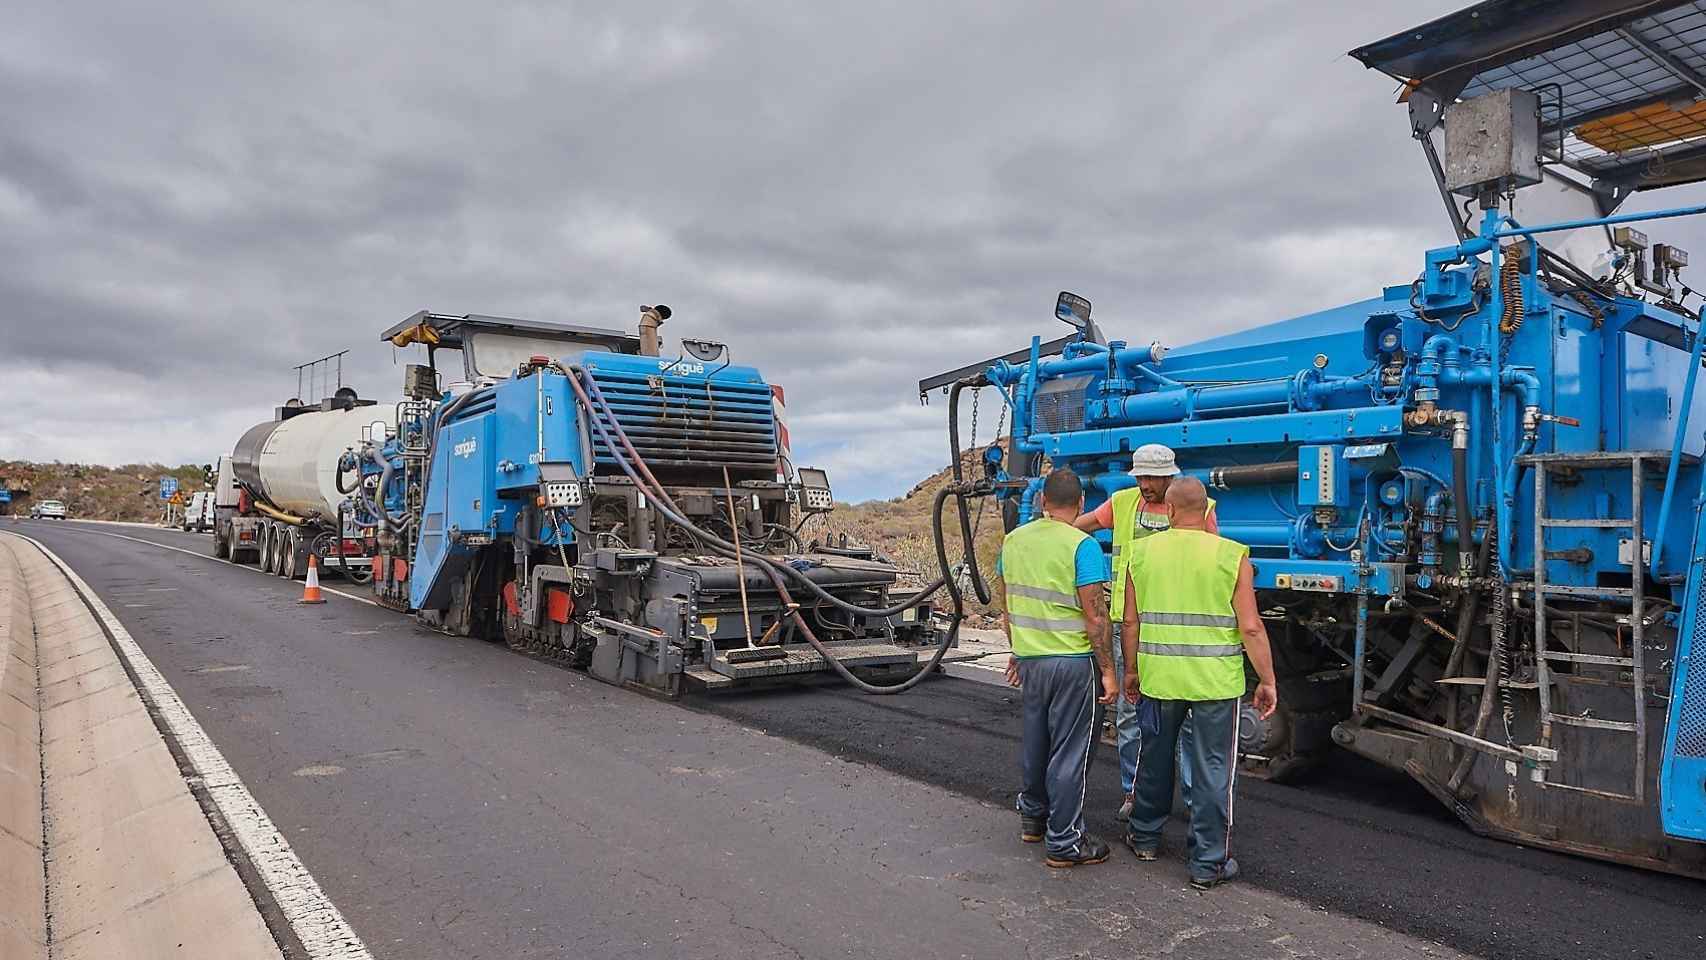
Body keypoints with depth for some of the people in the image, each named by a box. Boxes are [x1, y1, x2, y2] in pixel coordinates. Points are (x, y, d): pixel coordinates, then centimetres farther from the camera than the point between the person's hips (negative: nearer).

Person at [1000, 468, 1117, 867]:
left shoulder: (1012, 541, 4)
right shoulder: (1082, 546, -15)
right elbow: (1095, 616, -16)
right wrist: (1108, 671, -9)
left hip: (1029, 658, 6)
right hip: (1072, 661, -6)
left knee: (1034, 741, 20)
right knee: (1069, 752, 3)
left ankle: (1032, 817, 36)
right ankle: (1063, 842, 12)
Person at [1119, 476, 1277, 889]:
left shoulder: (1142, 552, -1)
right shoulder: (1231, 556, -8)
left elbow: (1131, 623, 3)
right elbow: (1251, 627, -10)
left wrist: (1131, 671, 14)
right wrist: (1267, 681, 0)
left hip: (1158, 676, 3)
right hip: (1216, 681, -2)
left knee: (1154, 759, 20)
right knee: (1213, 771, 8)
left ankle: (1144, 837, 37)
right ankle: (1208, 863, 16)